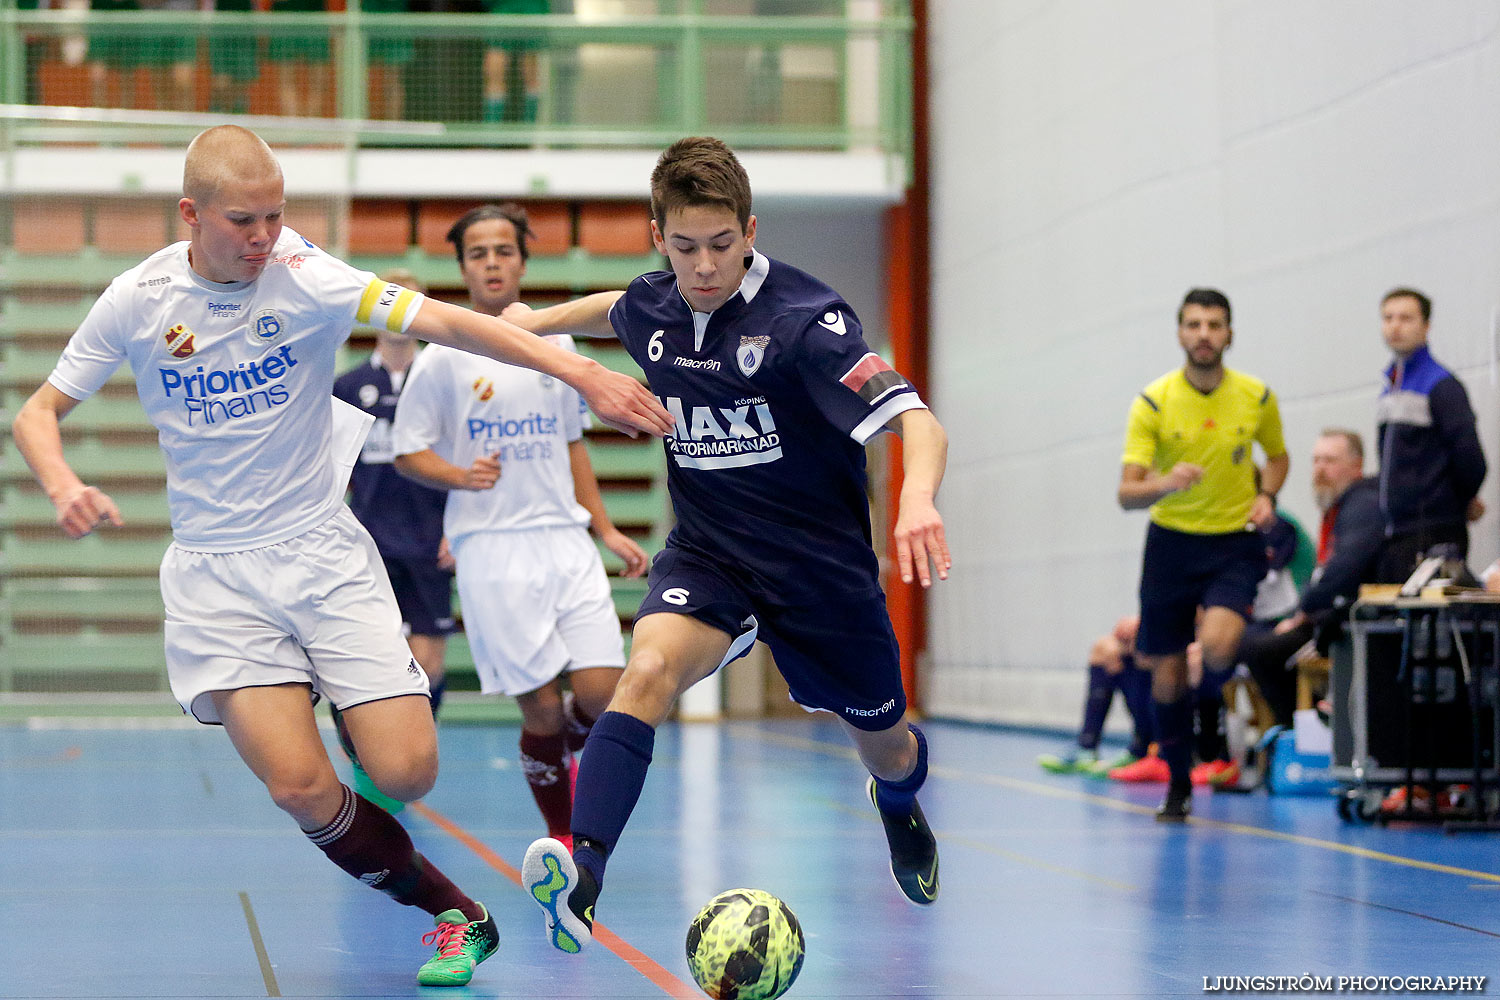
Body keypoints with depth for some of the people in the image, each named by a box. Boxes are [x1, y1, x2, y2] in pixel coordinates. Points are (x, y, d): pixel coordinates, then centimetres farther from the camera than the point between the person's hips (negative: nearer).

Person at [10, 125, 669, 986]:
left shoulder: (306, 279, -10)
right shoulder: (139, 301, -4)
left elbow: (447, 323, -20)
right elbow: (39, 413, 6)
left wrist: (582, 373, -30)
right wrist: (65, 488, -15)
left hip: (325, 552, 0)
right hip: (215, 570, 0)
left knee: (407, 771, -13)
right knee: (301, 787, -17)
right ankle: (456, 911, 5)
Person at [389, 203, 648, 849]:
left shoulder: (555, 343, 12)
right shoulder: (444, 356, -1)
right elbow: (408, 453, 2)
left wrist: (607, 531, 18)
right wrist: (461, 475, -18)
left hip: (566, 539, 4)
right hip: (492, 550, -4)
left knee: (601, 693, -9)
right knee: (542, 708, -6)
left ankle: (561, 745, 26)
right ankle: (561, 838, 15)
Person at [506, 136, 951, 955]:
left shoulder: (803, 317, -22)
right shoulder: (650, 308, -4)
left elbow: (917, 423, -31)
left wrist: (917, 499, -50)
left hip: (818, 561, -2)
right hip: (706, 551, 3)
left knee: (885, 746, 17)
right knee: (648, 670, -29)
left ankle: (899, 805, 56)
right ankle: (581, 875, -41)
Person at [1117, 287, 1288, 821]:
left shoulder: (1256, 397, -3)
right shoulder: (1153, 402, -9)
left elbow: (1277, 454, 18)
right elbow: (1127, 493, -14)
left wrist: (1266, 496, -3)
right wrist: (1165, 484, -36)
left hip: (1235, 543, 0)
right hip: (1171, 542, 0)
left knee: (1216, 647, -26)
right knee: (1167, 671, 4)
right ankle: (1178, 785, 23)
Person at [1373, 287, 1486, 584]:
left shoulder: (1442, 386, -10)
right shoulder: (1389, 388, 16)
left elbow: (1469, 458, -16)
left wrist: (1464, 503, 1)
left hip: (1432, 537, -8)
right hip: (1393, 536, 8)